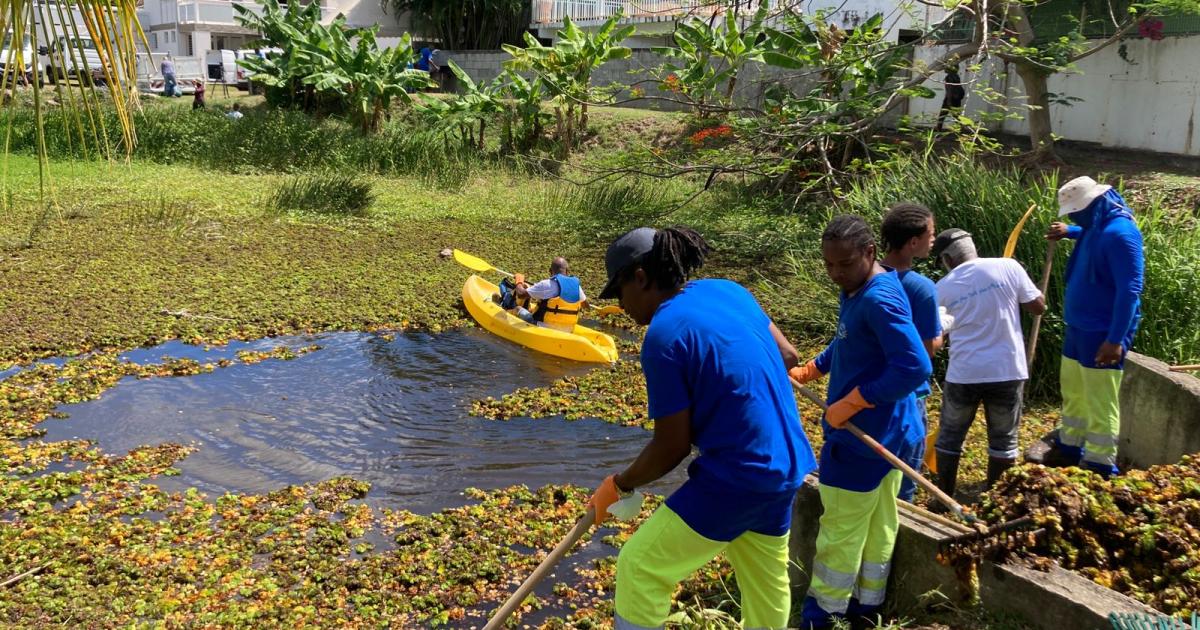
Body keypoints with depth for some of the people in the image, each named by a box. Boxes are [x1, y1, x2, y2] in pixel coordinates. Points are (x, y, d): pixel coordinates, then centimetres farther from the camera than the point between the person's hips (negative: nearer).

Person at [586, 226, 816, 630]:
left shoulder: (663, 335, -19)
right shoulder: (728, 291, 3)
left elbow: (672, 448, -15)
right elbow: (788, 355, 13)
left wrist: (618, 485, 0)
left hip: (737, 476, -9)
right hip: (785, 466, 9)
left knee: (640, 567, 4)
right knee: (766, 576, 27)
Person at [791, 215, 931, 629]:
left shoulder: (879, 300, -24)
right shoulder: (859, 291, 7)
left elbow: (915, 367, -30)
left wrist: (850, 403, -25)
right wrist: (806, 371, 9)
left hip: (864, 435, -10)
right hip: (884, 432, 10)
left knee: (841, 527, 5)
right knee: (878, 523, 19)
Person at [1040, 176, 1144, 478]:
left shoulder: (1119, 233, -23)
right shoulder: (1097, 225, 6)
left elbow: (1130, 290, -25)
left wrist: (1116, 340, -28)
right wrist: (1068, 232, 16)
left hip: (1103, 333, -10)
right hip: (1079, 327, 10)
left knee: (1100, 403, -2)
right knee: (1072, 391, 20)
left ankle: (1100, 468, 7)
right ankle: (1069, 449, 35)